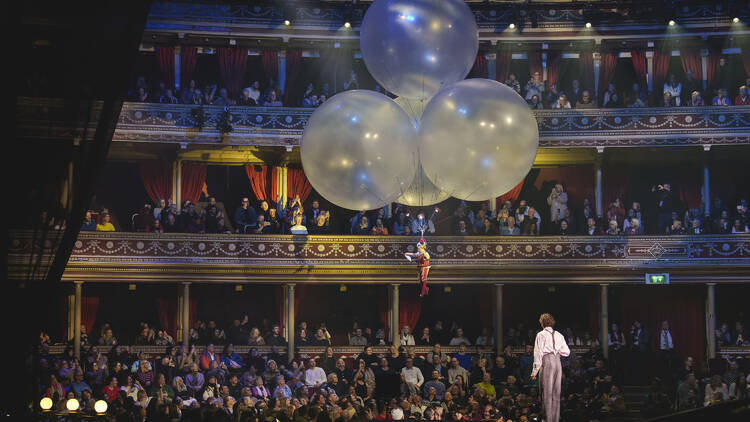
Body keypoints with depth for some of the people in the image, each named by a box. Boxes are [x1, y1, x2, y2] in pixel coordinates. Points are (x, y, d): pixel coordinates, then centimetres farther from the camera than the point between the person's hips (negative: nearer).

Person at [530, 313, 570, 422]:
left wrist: (534, 371, -6)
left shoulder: (541, 335, -2)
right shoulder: (559, 335, 13)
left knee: (547, 393, -4)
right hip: (558, 363, 5)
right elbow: (567, 352, 12)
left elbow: (538, 353, -6)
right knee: (556, 393, 10)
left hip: (547, 362, -5)